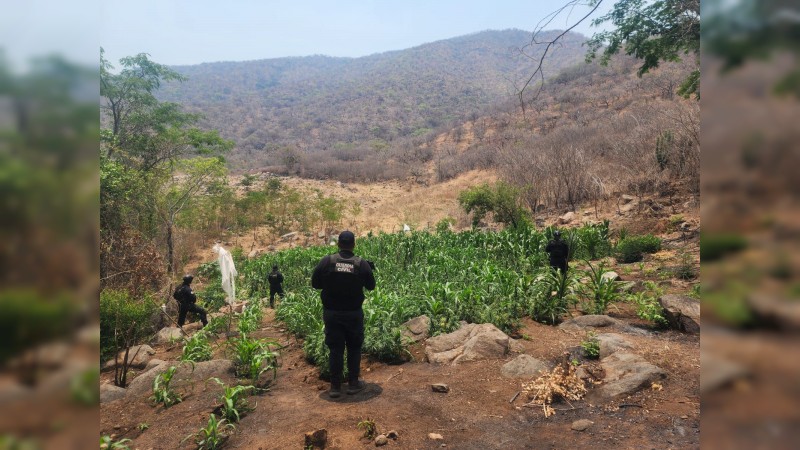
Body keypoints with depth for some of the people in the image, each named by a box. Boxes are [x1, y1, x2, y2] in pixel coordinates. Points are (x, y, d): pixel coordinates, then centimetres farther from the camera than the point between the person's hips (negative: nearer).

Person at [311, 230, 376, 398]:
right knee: (354, 348, 15)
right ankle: (353, 384, 23)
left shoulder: (326, 261, -10)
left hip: (332, 313, 1)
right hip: (354, 313, 0)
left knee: (335, 349, 10)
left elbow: (315, 284, -1)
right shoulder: (362, 264, -10)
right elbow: (371, 286, 2)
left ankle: (335, 387, 15)